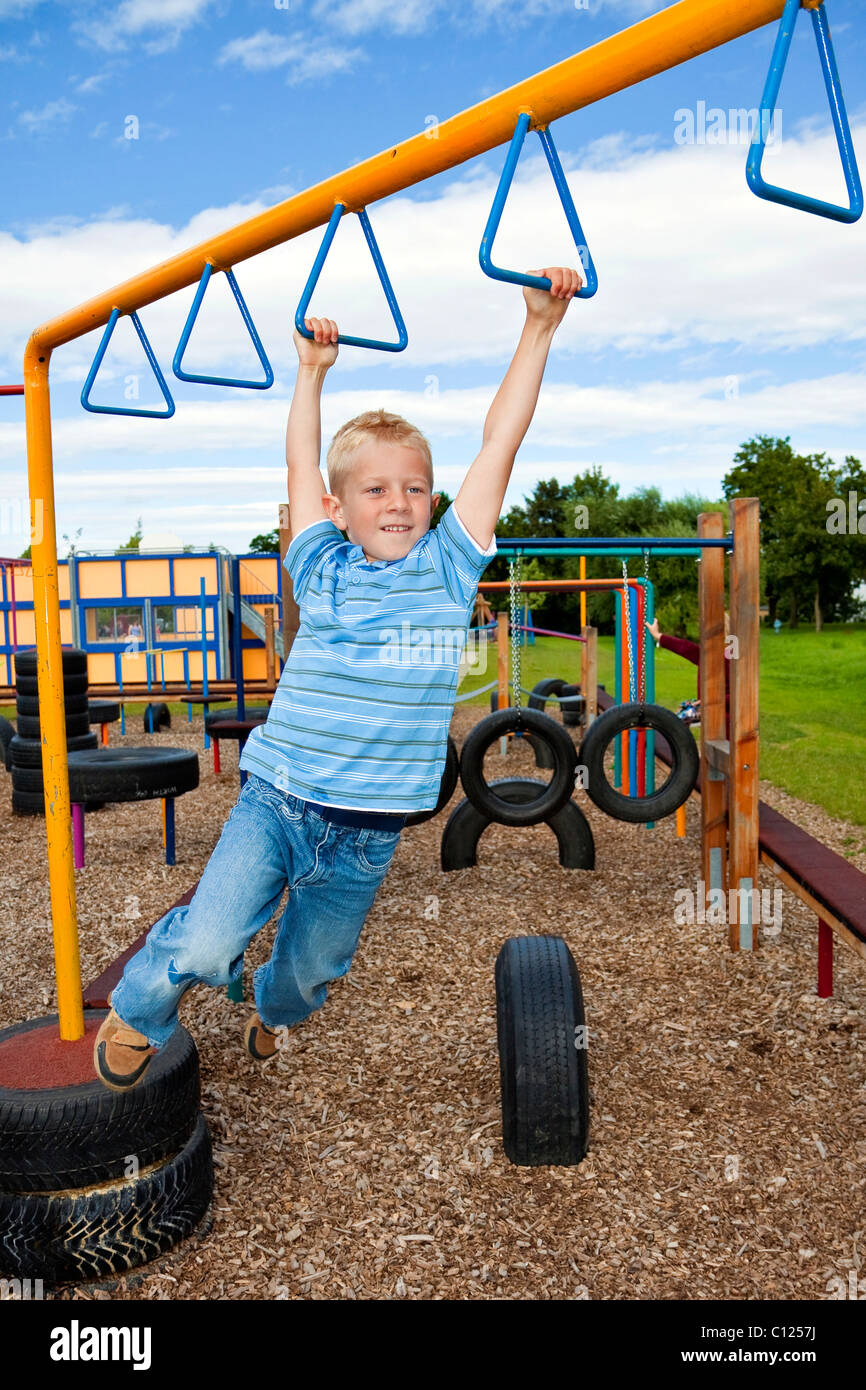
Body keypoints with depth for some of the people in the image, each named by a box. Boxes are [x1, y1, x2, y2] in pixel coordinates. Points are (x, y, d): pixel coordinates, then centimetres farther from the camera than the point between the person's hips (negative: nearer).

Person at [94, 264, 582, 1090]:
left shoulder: (448, 568, -2)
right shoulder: (323, 568, 0)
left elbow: (500, 440, -4)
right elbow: (301, 458, 12)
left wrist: (539, 329, -3)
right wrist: (313, 370, 17)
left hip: (367, 831, 1)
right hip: (275, 800, -1)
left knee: (314, 966, 19)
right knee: (206, 944, -15)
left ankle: (275, 1008, 57)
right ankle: (138, 1008, 20)